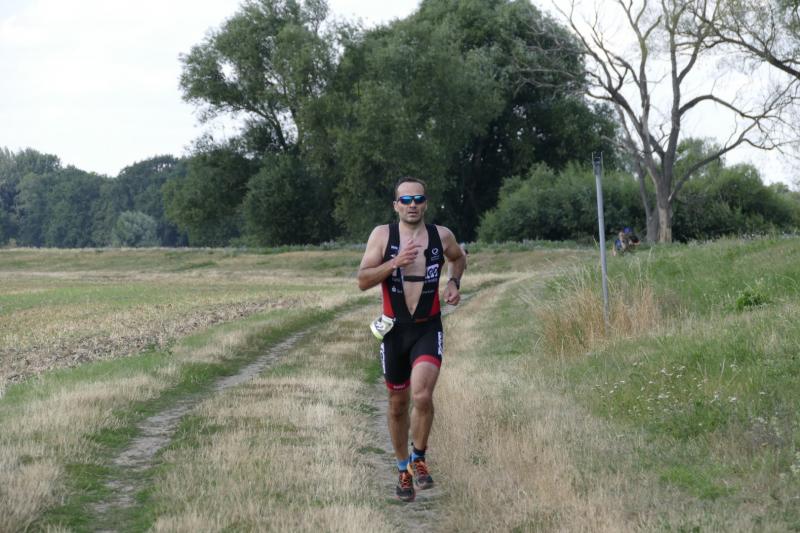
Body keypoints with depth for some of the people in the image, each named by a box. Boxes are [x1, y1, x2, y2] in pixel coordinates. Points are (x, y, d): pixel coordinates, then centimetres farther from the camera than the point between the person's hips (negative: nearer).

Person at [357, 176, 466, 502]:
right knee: (398, 404, 11)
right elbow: (362, 281, -12)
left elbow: (458, 258, 22)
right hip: (395, 329, 1)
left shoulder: (442, 236, -1)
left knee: (422, 396, -22)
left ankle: (418, 458, 2)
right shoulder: (382, 235, -5)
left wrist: (455, 284, 4)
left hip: (428, 329, -1)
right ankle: (403, 469, 30)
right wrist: (394, 262, -25)